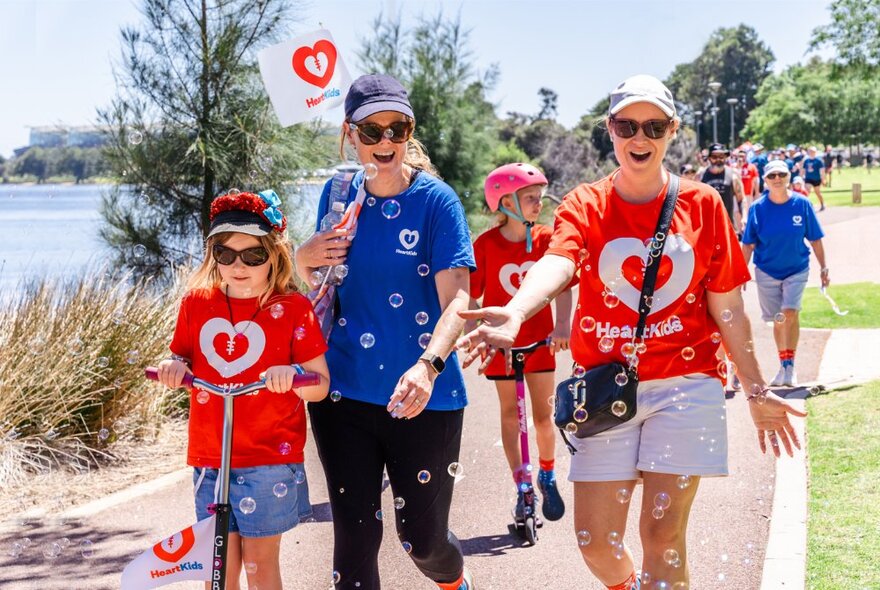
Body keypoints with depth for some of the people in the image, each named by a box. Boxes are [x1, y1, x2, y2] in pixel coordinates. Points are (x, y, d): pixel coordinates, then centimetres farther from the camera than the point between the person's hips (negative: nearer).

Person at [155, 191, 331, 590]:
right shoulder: (197, 302, 4)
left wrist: (292, 374, -27)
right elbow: (182, 360, 14)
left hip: (269, 459, -3)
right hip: (209, 456, 3)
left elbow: (320, 385, -6)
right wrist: (174, 366, -9)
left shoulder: (292, 308, -6)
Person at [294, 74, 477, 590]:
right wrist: (305, 260, -5)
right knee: (354, 536, 0)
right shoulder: (339, 195, 6)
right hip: (345, 392, 3)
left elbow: (457, 299, -19)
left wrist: (428, 366, -37)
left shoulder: (437, 200, -8)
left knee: (423, 537, 8)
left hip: (423, 397, -3)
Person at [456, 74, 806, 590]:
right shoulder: (584, 206, 0)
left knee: (663, 534, -7)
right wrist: (516, 313, -43)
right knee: (595, 542, 3)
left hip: (684, 383, -1)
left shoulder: (702, 204, 2)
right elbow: (557, 263, -22)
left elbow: (728, 308, 7)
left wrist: (757, 392, 9)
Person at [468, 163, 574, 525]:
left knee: (543, 413, 5)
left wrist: (562, 325, -28)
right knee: (510, 413, 7)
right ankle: (521, 486, 17)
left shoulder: (546, 238, -6)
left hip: (539, 338, 1)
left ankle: (547, 477, 27)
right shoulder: (485, 244, -10)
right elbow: (472, 295, -5)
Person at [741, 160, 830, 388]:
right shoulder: (758, 208, -8)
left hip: (797, 269, -1)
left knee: (790, 313, -19)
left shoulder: (802, 204, -8)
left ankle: (790, 365, -9)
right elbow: (748, 244, -2)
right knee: (778, 320, 10)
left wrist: (823, 268, 3)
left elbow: (815, 239, 0)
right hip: (767, 271, 1)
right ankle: (784, 366, 25)